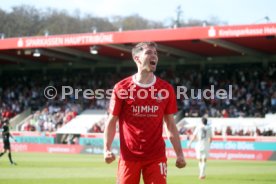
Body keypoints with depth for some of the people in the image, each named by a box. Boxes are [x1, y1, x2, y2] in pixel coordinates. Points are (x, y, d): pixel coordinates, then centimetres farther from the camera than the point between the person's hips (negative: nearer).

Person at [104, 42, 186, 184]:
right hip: (129, 156, -1)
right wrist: (107, 149, -9)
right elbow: (112, 121, 4)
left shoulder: (166, 89, 4)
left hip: (156, 156, 1)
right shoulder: (122, 88, -1)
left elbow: (170, 124, 9)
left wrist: (179, 153, 2)